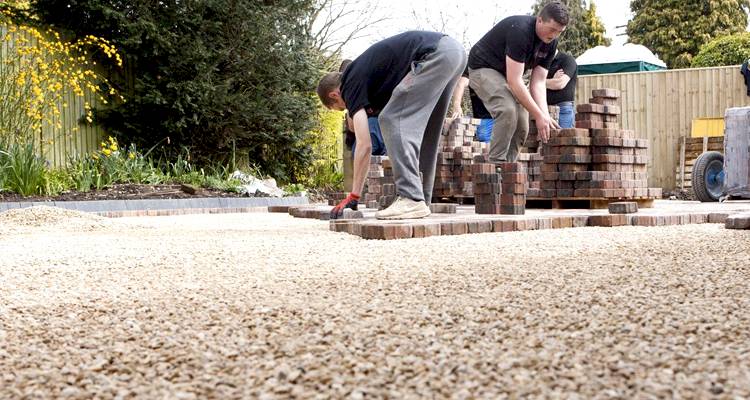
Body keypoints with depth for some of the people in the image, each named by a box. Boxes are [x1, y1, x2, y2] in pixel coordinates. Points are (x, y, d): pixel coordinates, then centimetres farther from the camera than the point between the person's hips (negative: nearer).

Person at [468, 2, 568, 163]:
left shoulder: (550, 43, -8)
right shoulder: (520, 30, -33)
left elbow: (538, 82, -10)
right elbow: (514, 80, -36)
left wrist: (546, 115, -26)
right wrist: (538, 115, -36)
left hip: (509, 73, 8)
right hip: (483, 68, -8)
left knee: (521, 127, -3)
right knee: (507, 110, -31)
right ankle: (496, 163, -23)